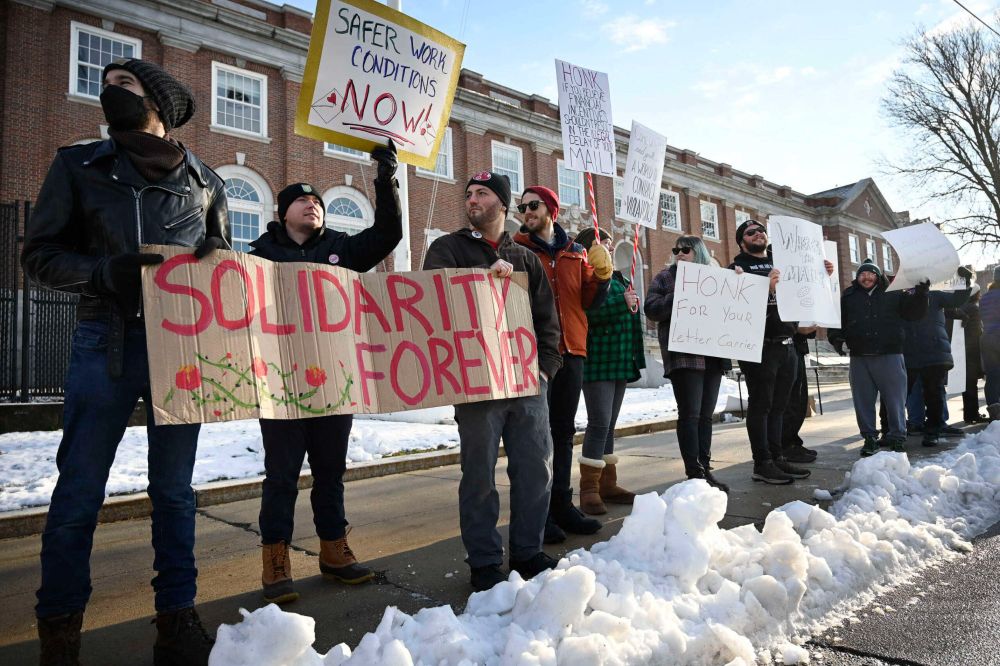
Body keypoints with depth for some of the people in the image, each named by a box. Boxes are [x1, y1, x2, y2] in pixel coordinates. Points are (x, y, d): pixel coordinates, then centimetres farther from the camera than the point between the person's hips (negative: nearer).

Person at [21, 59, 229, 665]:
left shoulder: (203, 180, 12)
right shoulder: (79, 165, 9)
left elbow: (224, 258, 18)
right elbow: (40, 253, 5)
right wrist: (105, 272, -13)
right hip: (106, 342, -1)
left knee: (174, 489, 8)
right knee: (78, 492, 1)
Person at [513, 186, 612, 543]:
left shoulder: (576, 253, 13)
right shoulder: (516, 248, 2)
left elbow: (589, 301, 10)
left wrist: (602, 275, -6)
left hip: (571, 349, 5)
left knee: (564, 431, 13)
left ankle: (561, 503, 25)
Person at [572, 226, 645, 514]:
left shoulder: (618, 278, 20)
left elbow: (630, 316, 29)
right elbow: (588, 313, -22)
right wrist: (622, 303, -20)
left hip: (620, 361, 9)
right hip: (598, 362, -9)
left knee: (608, 424, 12)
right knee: (599, 423, -10)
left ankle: (607, 484, 19)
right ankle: (589, 489, -3)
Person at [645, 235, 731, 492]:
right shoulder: (665, 277, 9)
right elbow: (651, 309, -4)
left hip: (713, 354, 4)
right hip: (684, 355, -4)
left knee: (706, 414, 7)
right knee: (690, 413, -8)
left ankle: (705, 468, 14)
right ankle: (694, 473, -5)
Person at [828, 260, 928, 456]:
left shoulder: (894, 293, 9)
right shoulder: (848, 296, 11)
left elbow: (913, 312, 9)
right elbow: (837, 320, 11)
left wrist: (920, 293, -7)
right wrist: (836, 337, -5)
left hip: (890, 355, -1)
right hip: (859, 358, 1)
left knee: (895, 398, 4)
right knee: (863, 400, 5)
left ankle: (897, 437, 16)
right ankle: (869, 438, 16)